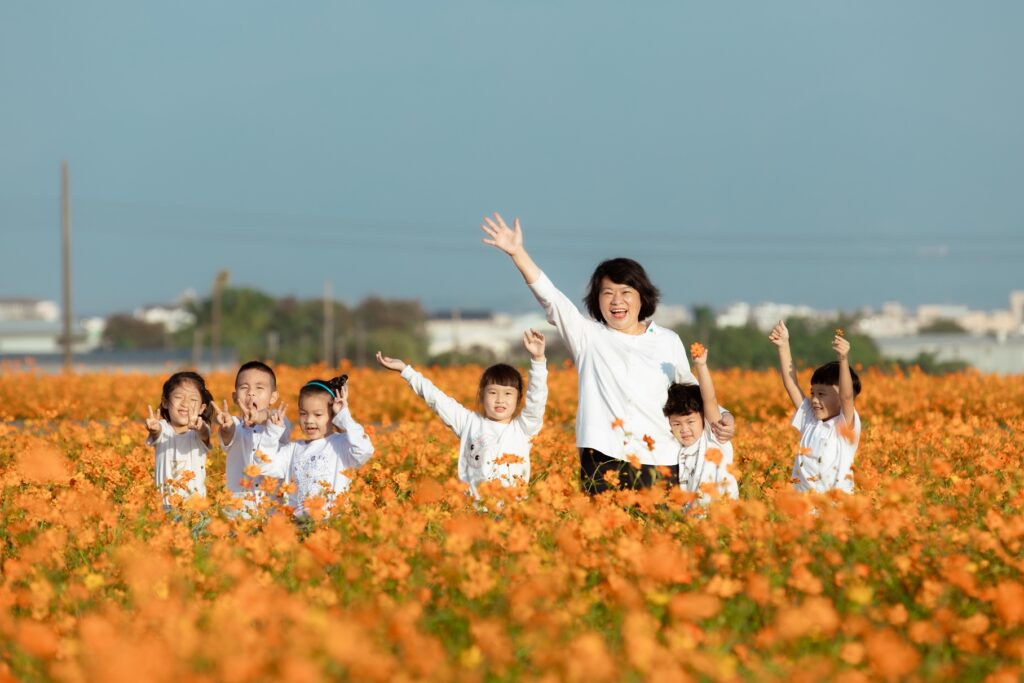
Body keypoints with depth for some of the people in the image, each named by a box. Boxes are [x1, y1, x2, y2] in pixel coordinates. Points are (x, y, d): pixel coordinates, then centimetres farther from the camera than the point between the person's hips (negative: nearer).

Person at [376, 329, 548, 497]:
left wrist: (538, 359, -14)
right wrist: (405, 370, 13)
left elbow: (537, 397, -1)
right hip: (474, 503, 1)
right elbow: (437, 398, 14)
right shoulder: (470, 422, 14)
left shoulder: (522, 427, 11)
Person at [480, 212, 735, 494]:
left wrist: (721, 415, 4)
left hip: (661, 460, 2)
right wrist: (517, 252, -13)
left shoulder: (668, 341, 13)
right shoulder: (588, 336, 6)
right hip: (603, 460, -2)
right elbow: (550, 297, -3)